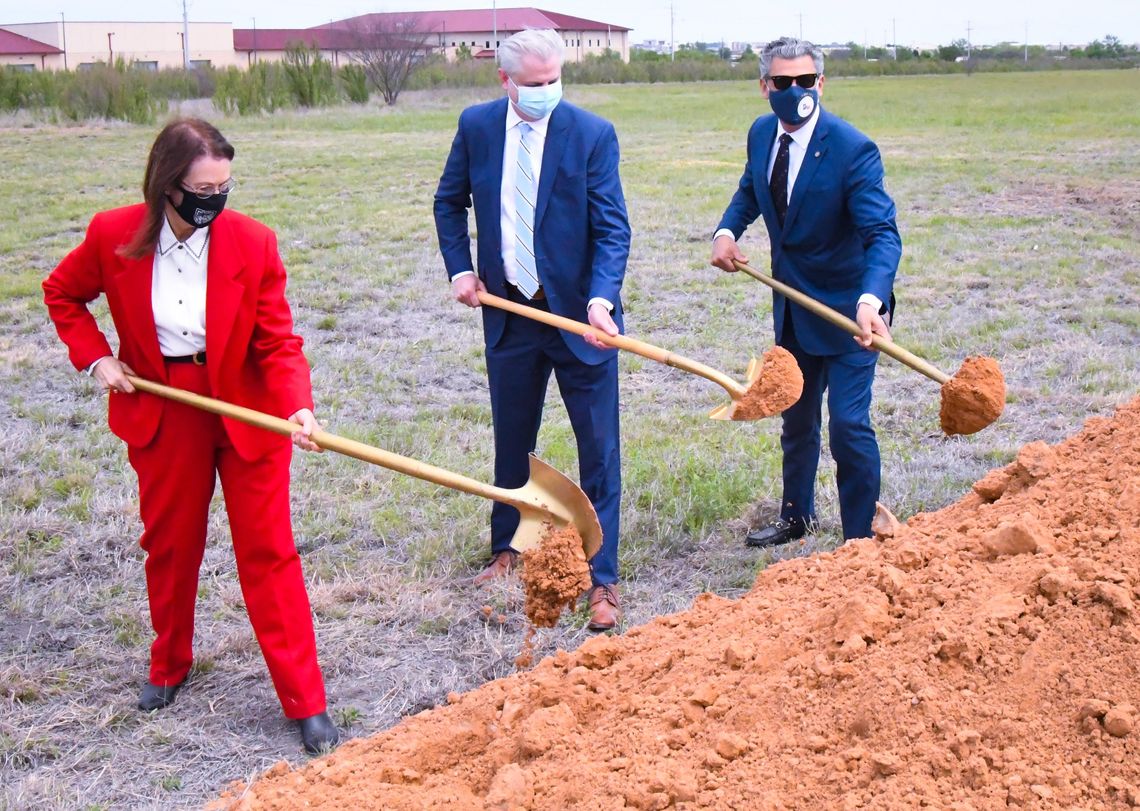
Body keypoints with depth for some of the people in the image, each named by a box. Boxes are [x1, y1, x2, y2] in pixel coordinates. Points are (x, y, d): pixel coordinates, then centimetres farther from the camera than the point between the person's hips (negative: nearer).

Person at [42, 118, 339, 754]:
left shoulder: (254, 243, -16)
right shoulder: (114, 236, -12)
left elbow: (278, 343, -15)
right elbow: (62, 294, 8)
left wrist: (298, 407, -32)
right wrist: (96, 356, -5)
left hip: (247, 413, -2)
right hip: (162, 414, 2)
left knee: (267, 551, 1)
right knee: (169, 544, 18)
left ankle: (307, 702, 8)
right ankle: (169, 668, 40)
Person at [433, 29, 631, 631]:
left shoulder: (592, 134, -11)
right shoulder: (476, 126, -1)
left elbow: (612, 228, -14)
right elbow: (450, 202, 14)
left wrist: (600, 299, -29)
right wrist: (460, 269, 3)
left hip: (579, 313, -3)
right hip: (508, 312, 3)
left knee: (599, 448, 0)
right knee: (511, 442, 17)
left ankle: (602, 580, 9)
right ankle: (505, 549, 37)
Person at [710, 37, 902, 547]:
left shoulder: (852, 149, -23)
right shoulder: (761, 134, -2)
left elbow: (882, 235, -30)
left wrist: (870, 302, -47)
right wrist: (727, 230, -5)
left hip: (847, 308, -7)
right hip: (792, 306, 7)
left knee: (848, 423, -9)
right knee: (795, 419, 20)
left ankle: (862, 539, 6)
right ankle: (796, 517, 41)